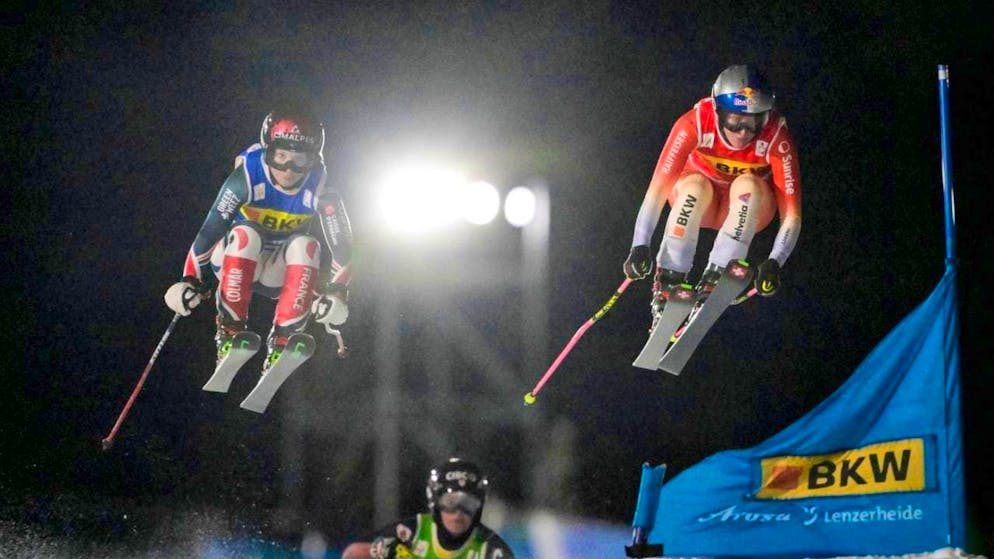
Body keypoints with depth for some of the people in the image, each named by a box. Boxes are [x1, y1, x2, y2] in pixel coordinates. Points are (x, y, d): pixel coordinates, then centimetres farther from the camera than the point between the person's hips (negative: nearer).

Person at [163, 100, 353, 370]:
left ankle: (281, 341, -26)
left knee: (306, 246, -30)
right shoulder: (247, 178, -24)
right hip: (236, 261, -1)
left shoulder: (319, 190, -19)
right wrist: (191, 281, -24)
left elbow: (340, 244, -11)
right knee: (246, 234, -34)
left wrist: (336, 291, -18)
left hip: (280, 272, 2)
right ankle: (229, 330, -27)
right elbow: (210, 230, -22)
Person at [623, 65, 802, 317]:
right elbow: (659, 187, -34)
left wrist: (774, 263, -45)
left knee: (747, 185, -34)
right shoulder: (694, 123, -30)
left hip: (748, 206, 0)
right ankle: (667, 280, -27)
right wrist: (640, 246, -43)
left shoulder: (776, 137, -29)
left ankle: (715, 277, -30)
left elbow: (791, 213, -31)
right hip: (698, 201, 0)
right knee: (695, 186, -35)